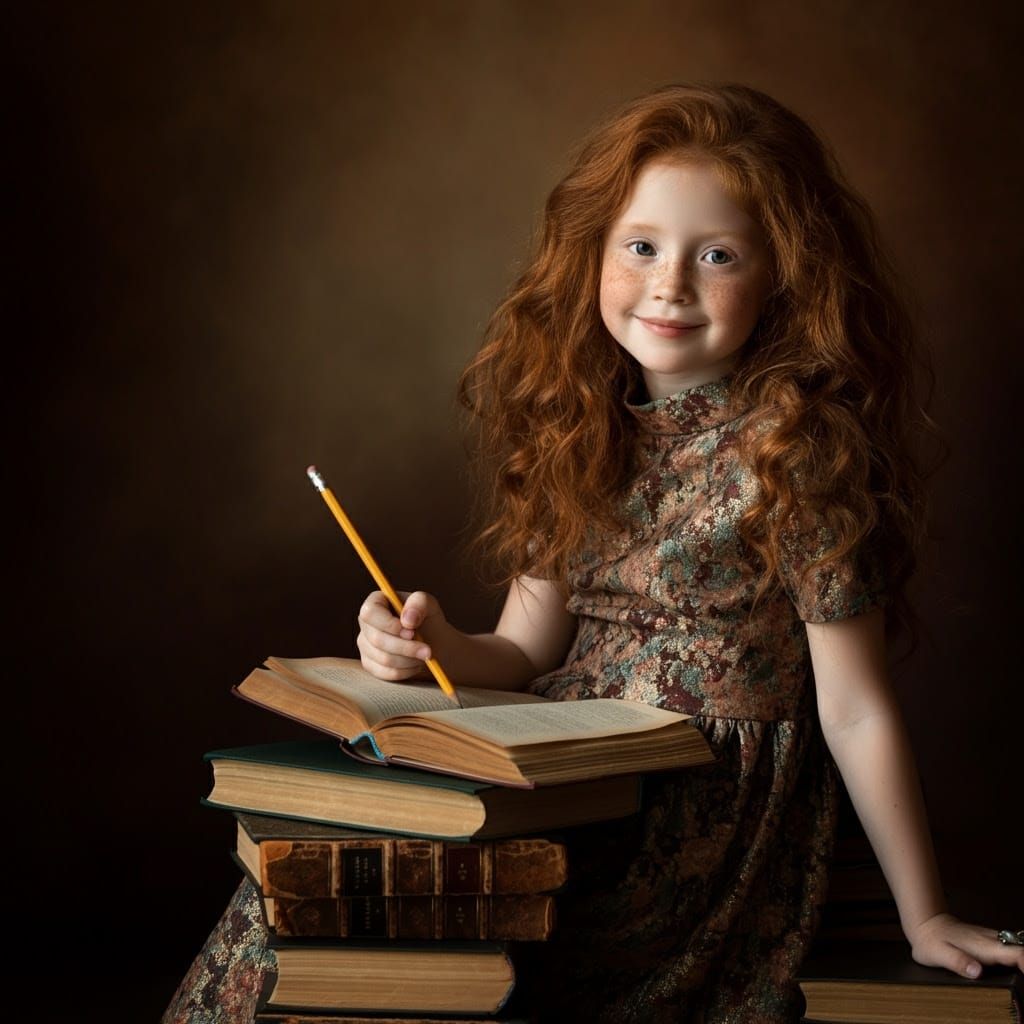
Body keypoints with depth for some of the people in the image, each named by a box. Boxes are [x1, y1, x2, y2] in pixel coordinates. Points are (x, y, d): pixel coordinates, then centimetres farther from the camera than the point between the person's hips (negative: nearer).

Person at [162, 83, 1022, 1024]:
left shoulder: (793, 451, -13)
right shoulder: (581, 432, 5)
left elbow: (856, 714, -9)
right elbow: (528, 650, 8)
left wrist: (922, 917, -4)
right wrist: (434, 647, -14)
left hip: (708, 825, -6)